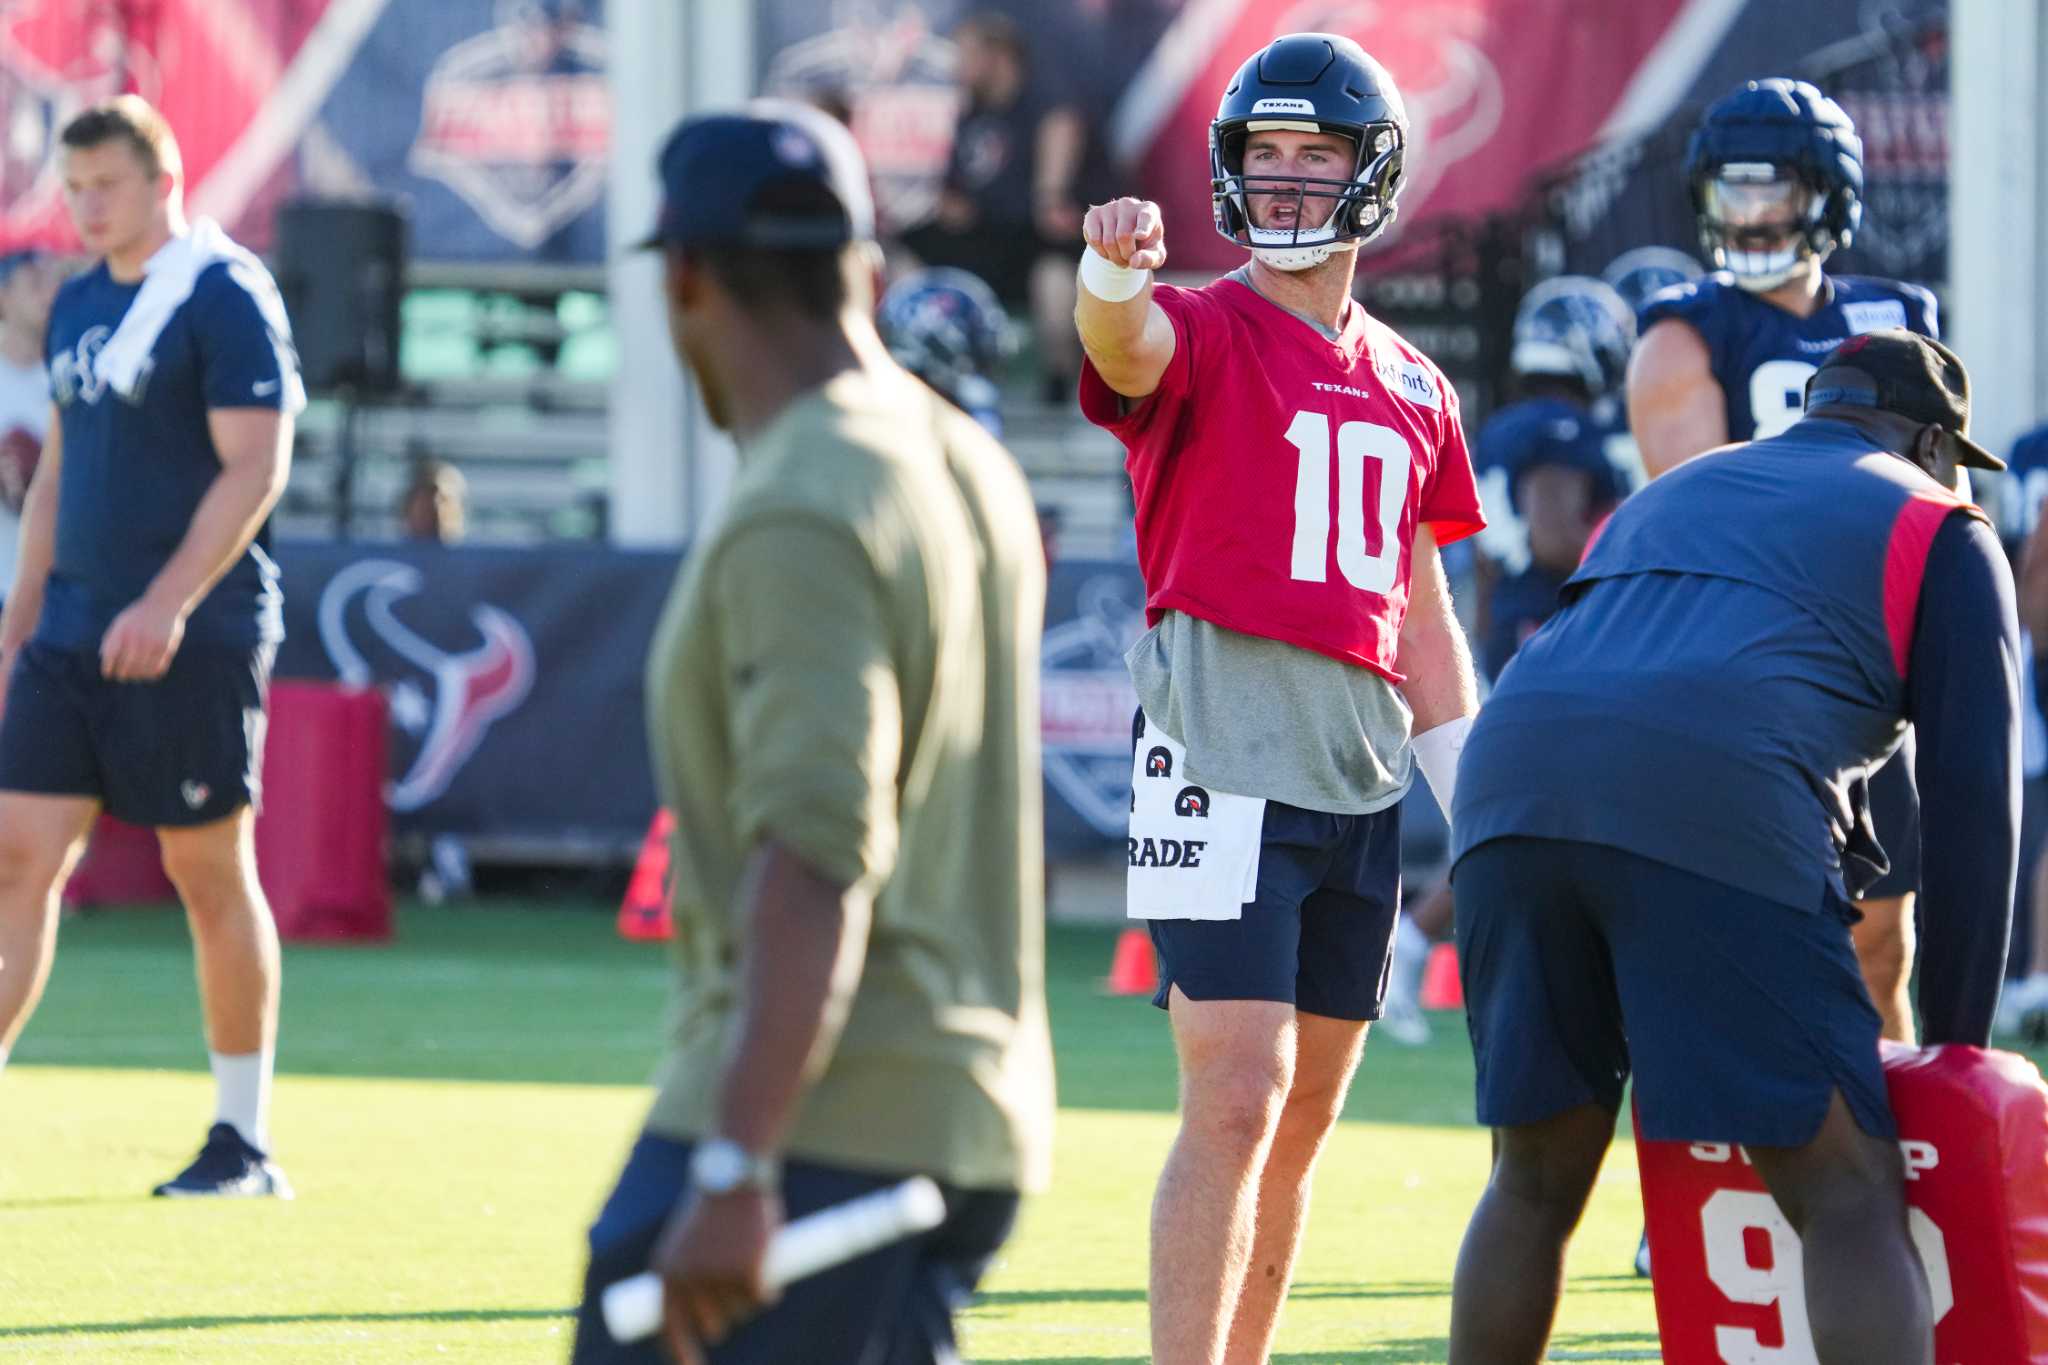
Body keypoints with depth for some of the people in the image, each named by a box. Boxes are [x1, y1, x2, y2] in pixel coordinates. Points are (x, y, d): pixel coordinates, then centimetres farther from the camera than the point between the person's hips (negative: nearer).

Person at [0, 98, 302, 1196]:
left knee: (208, 872, 0)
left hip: (191, 639, -7)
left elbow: (255, 466, -16)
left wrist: (169, 602, -24)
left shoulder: (226, 296, -9)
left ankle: (245, 1144, 9)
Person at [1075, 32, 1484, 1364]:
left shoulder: (1413, 389, 16)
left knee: (1304, 1118, 10)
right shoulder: (1202, 334, -3)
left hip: (1362, 776, 6)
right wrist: (1115, 271, -52)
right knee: (1237, 1102, -14)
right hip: (1222, 761, -6)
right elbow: (1127, 346, -28)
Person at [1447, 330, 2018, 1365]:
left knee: (1536, 1181, 19)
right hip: (1719, 813, -5)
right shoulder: (1939, 530, 21)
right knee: (1850, 1201, -4)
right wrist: (1955, 1047, 17)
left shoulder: (1663, 497, 38)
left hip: (1513, 777, 5)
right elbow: (1972, 799, 13)